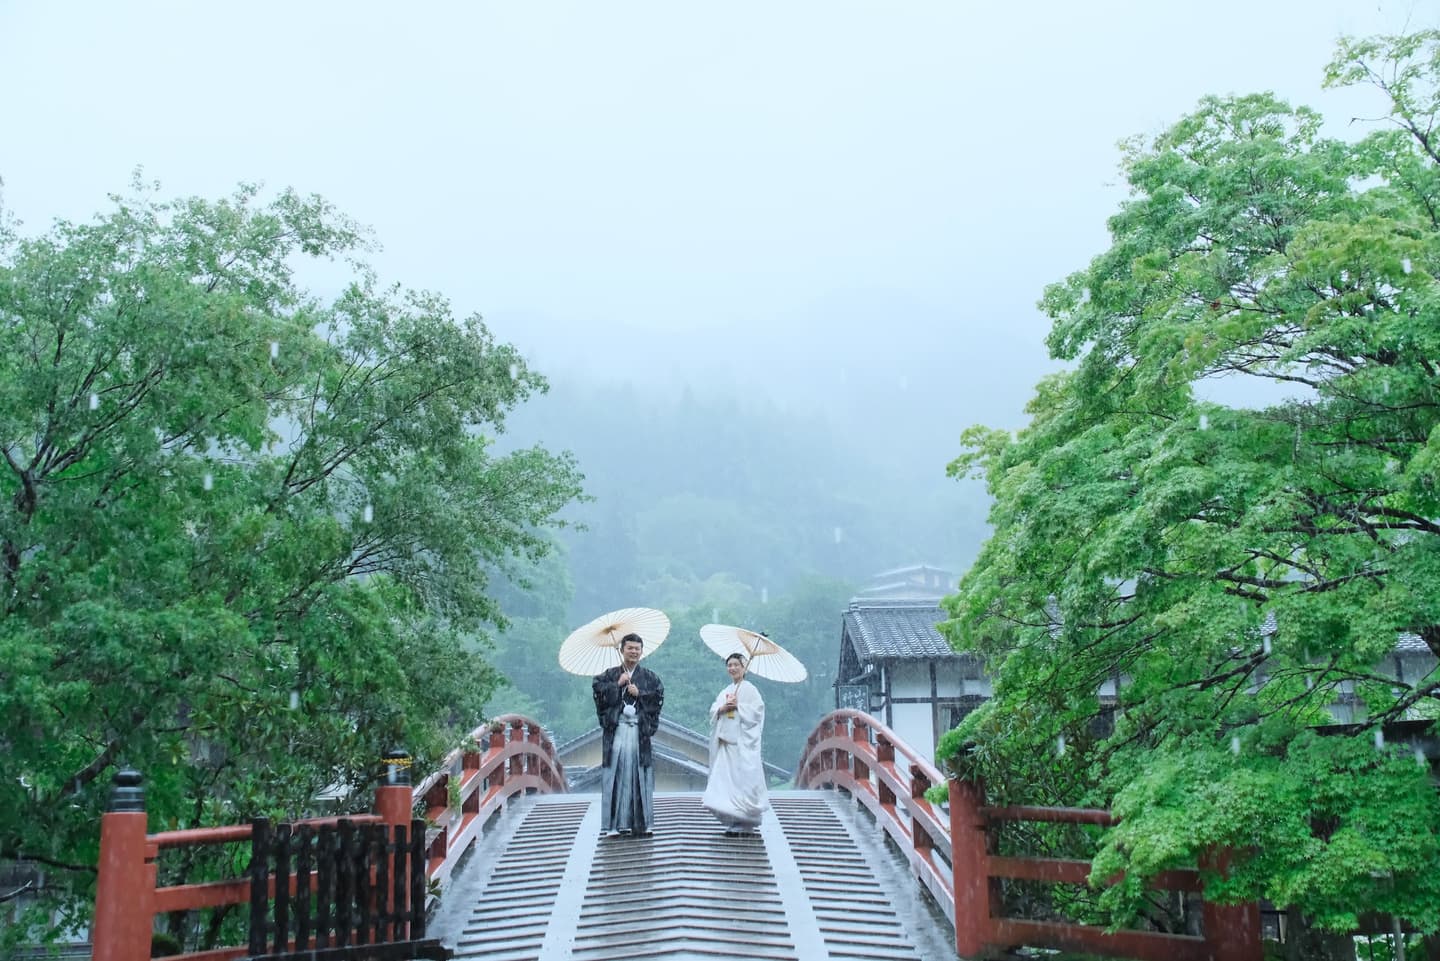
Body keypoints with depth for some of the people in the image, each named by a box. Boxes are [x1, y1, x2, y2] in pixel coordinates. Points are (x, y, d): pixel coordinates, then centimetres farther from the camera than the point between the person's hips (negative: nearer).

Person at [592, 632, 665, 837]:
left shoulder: (649, 677, 14)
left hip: (640, 730, 1)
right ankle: (614, 824, -3)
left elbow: (659, 697, 3)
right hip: (616, 730, -1)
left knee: (639, 777, -1)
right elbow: (598, 691, -3)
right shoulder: (610, 675, 11)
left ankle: (641, 823, 3)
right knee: (616, 776, -5)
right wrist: (618, 685, -7)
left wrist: (639, 694, -7)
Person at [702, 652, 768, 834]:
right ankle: (733, 821, 7)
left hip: (742, 742, -6)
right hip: (726, 741, 6)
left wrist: (738, 706, -14)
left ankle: (745, 822, -3)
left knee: (742, 778, -8)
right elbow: (713, 711, 12)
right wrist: (723, 707, -6)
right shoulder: (725, 691, 19)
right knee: (725, 777, 2)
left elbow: (757, 710, -10)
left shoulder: (749, 689, 0)